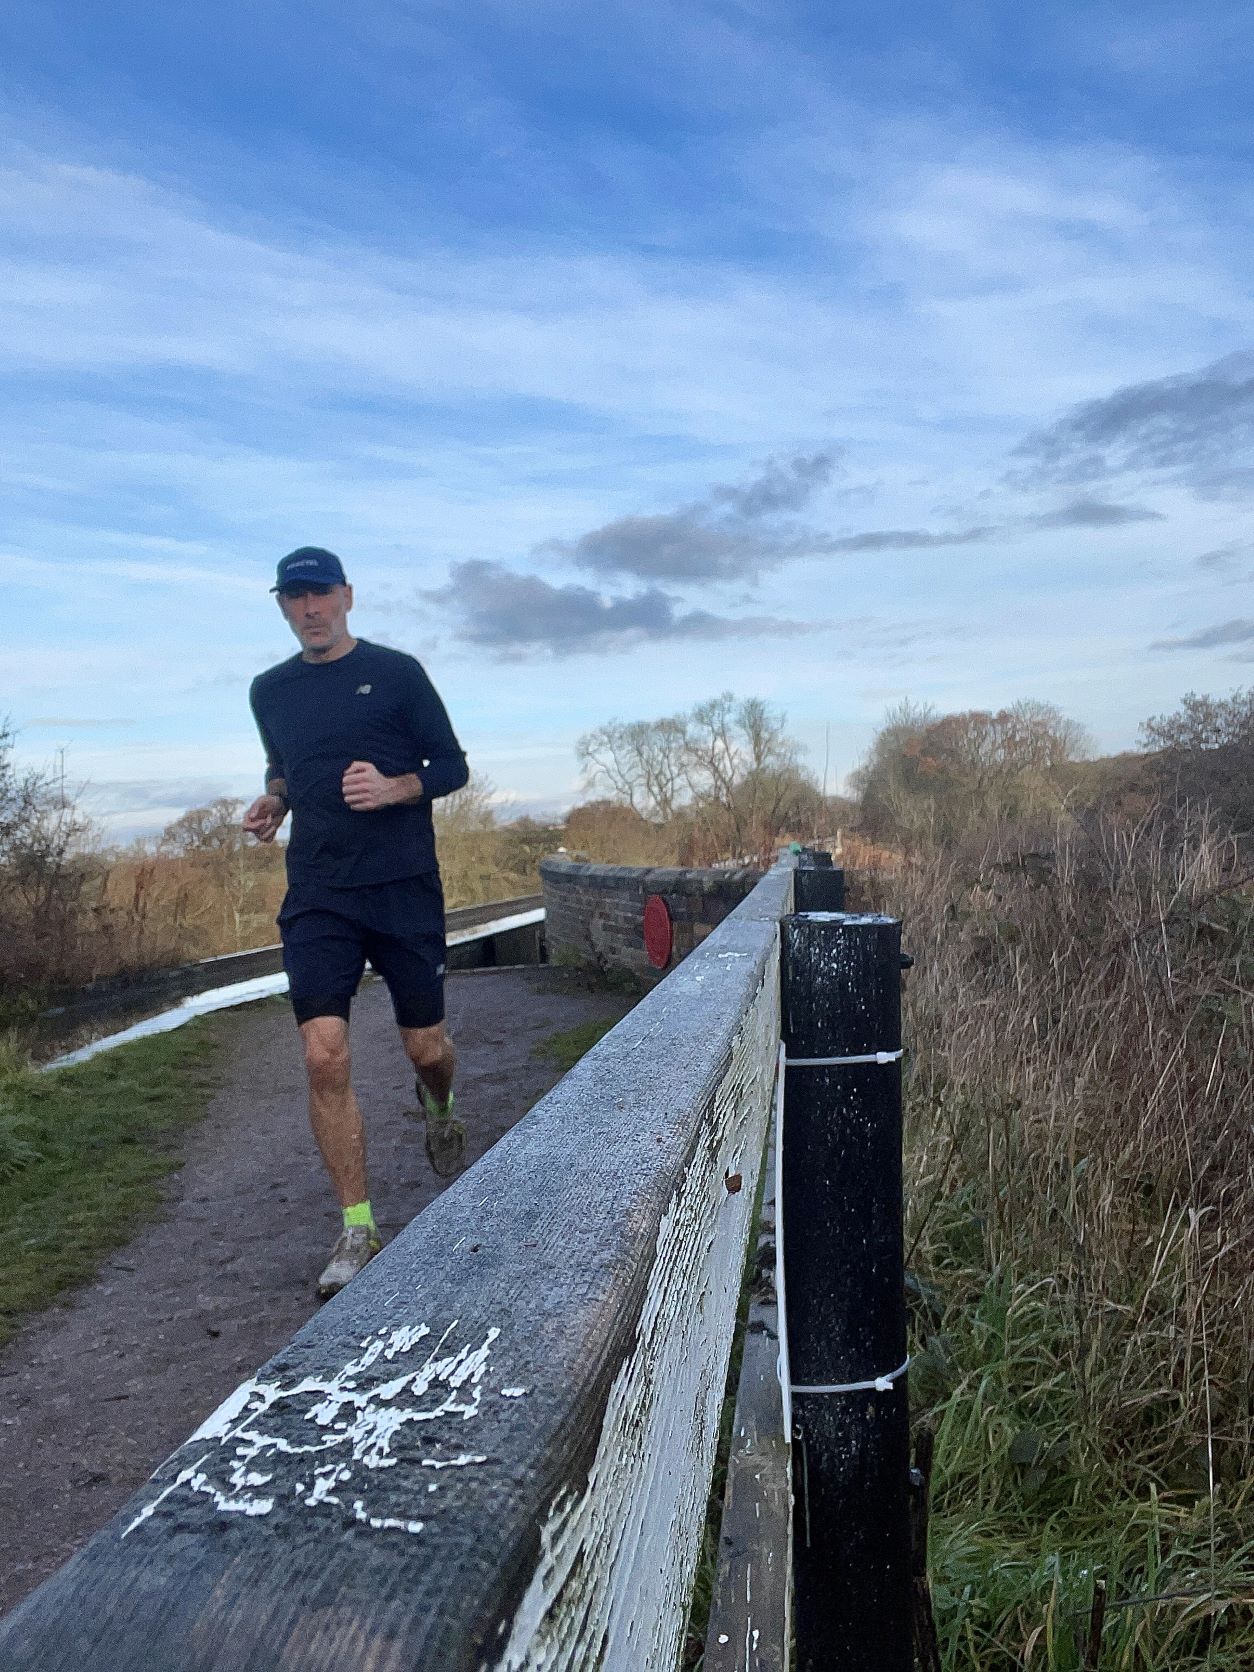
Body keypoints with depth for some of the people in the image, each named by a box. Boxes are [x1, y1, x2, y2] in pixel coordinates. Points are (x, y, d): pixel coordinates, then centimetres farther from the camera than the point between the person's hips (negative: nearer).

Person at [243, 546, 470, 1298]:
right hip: (318, 896, 2)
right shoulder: (270, 690, 12)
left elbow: (452, 766, 2)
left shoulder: (396, 671, 0)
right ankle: (359, 1230, 4)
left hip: (404, 886, -2)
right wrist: (274, 801, 5)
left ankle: (439, 1107, 46)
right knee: (325, 1056, -10)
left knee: (426, 1047, 7)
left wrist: (394, 788, -17)